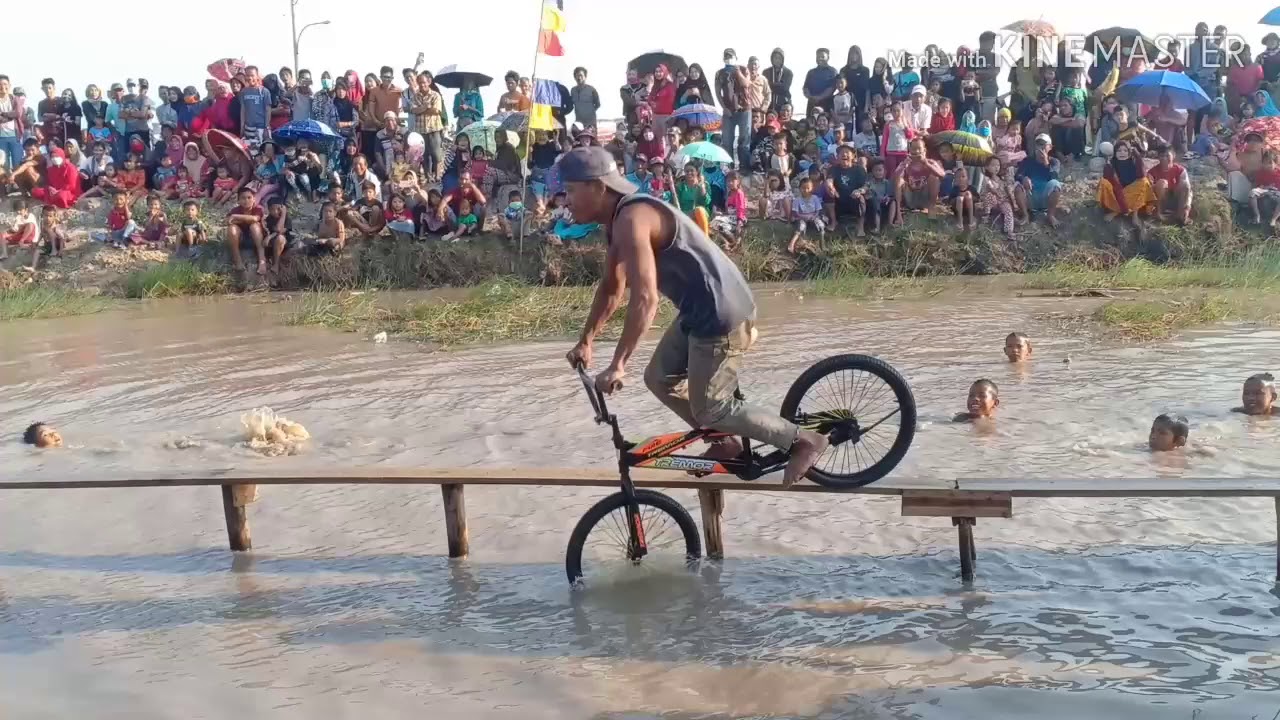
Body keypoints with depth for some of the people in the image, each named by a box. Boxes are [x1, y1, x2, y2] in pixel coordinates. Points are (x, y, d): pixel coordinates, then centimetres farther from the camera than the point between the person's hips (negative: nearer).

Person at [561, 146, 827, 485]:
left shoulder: (631, 219, -23)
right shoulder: (617, 219, 9)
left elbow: (645, 300, -32)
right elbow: (612, 287, 22)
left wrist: (617, 365, -29)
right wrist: (585, 341, 26)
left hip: (721, 315, -10)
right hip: (700, 310, 10)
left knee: (711, 410, 0)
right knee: (659, 378, 19)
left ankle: (804, 441, 10)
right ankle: (724, 443, 30)